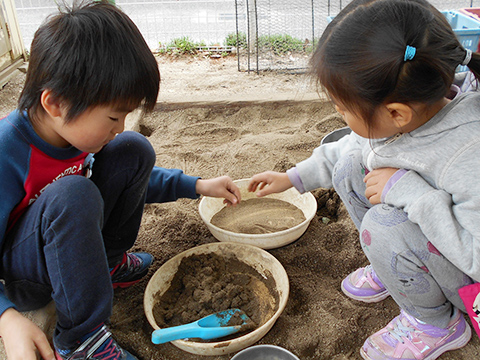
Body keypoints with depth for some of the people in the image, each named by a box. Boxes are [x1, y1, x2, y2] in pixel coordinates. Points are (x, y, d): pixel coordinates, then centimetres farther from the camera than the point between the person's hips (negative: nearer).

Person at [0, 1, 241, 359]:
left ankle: (108, 262, 7)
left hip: (65, 244, 6)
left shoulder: (74, 129, -10)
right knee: (74, 194, -39)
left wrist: (196, 186, 3)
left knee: (134, 151, -8)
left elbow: (129, 179, 8)